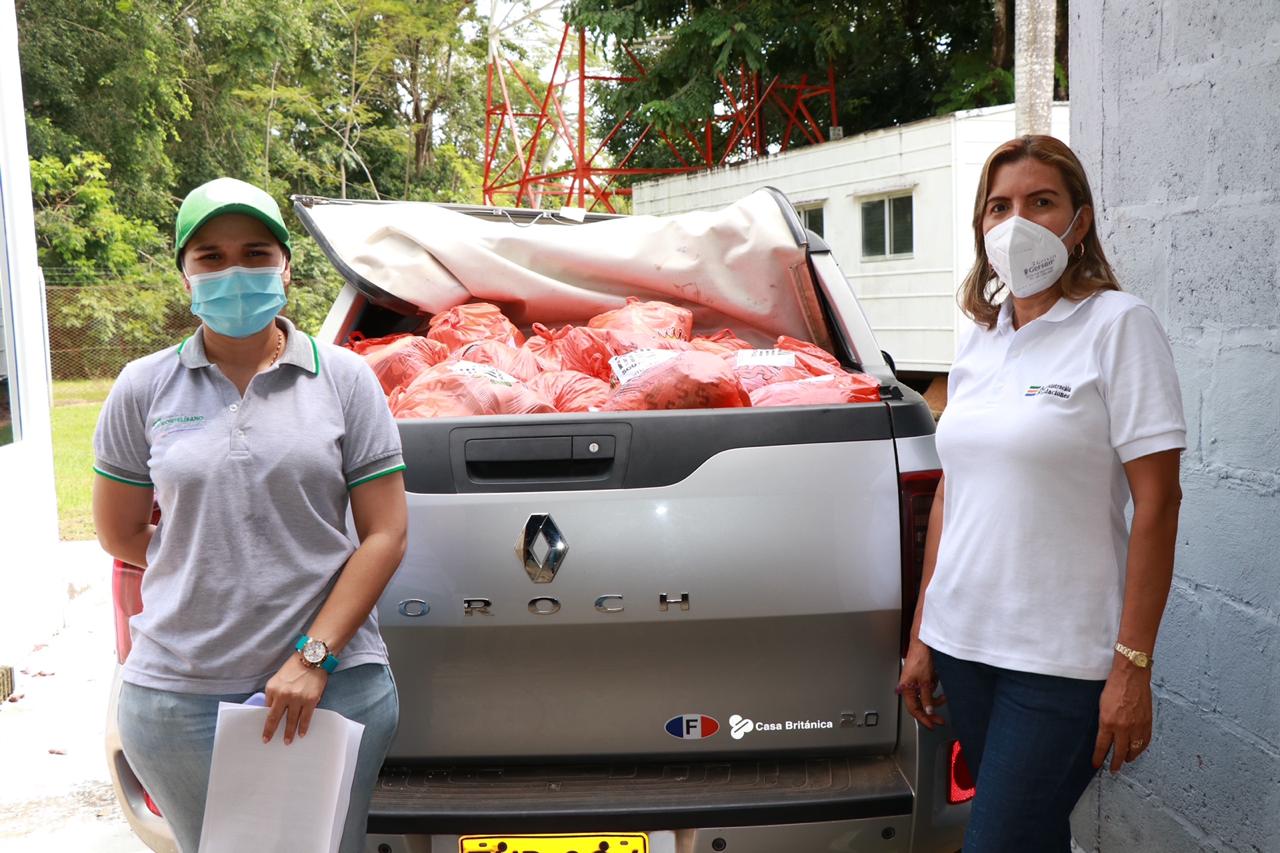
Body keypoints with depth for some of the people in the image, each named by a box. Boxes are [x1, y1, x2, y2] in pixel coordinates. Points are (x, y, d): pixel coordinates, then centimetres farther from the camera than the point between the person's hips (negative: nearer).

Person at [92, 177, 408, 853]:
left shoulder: (343, 378, -2)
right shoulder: (144, 387, 2)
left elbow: (385, 535, -4)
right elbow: (119, 533, 11)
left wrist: (316, 654, -10)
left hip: (335, 687, -1)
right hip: (177, 696, 1)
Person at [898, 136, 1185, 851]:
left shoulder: (1118, 324, -8)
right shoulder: (978, 341, 9)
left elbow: (1157, 503, -11)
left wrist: (1133, 666, -14)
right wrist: (922, 637, 12)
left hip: (1062, 659, -6)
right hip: (963, 643, 6)